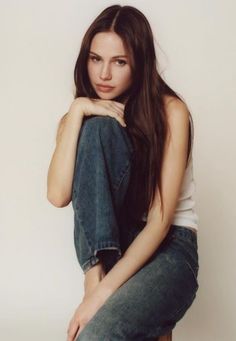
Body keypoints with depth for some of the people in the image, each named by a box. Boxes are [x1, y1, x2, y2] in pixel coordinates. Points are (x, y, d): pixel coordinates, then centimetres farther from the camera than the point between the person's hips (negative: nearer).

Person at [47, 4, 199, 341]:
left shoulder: (170, 111, -10)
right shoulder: (84, 116, 5)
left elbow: (160, 221, -17)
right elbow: (58, 196, -14)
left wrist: (102, 293, -25)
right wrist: (76, 111, -17)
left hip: (168, 247, -5)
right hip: (107, 242, 5)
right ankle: (96, 269, -24)